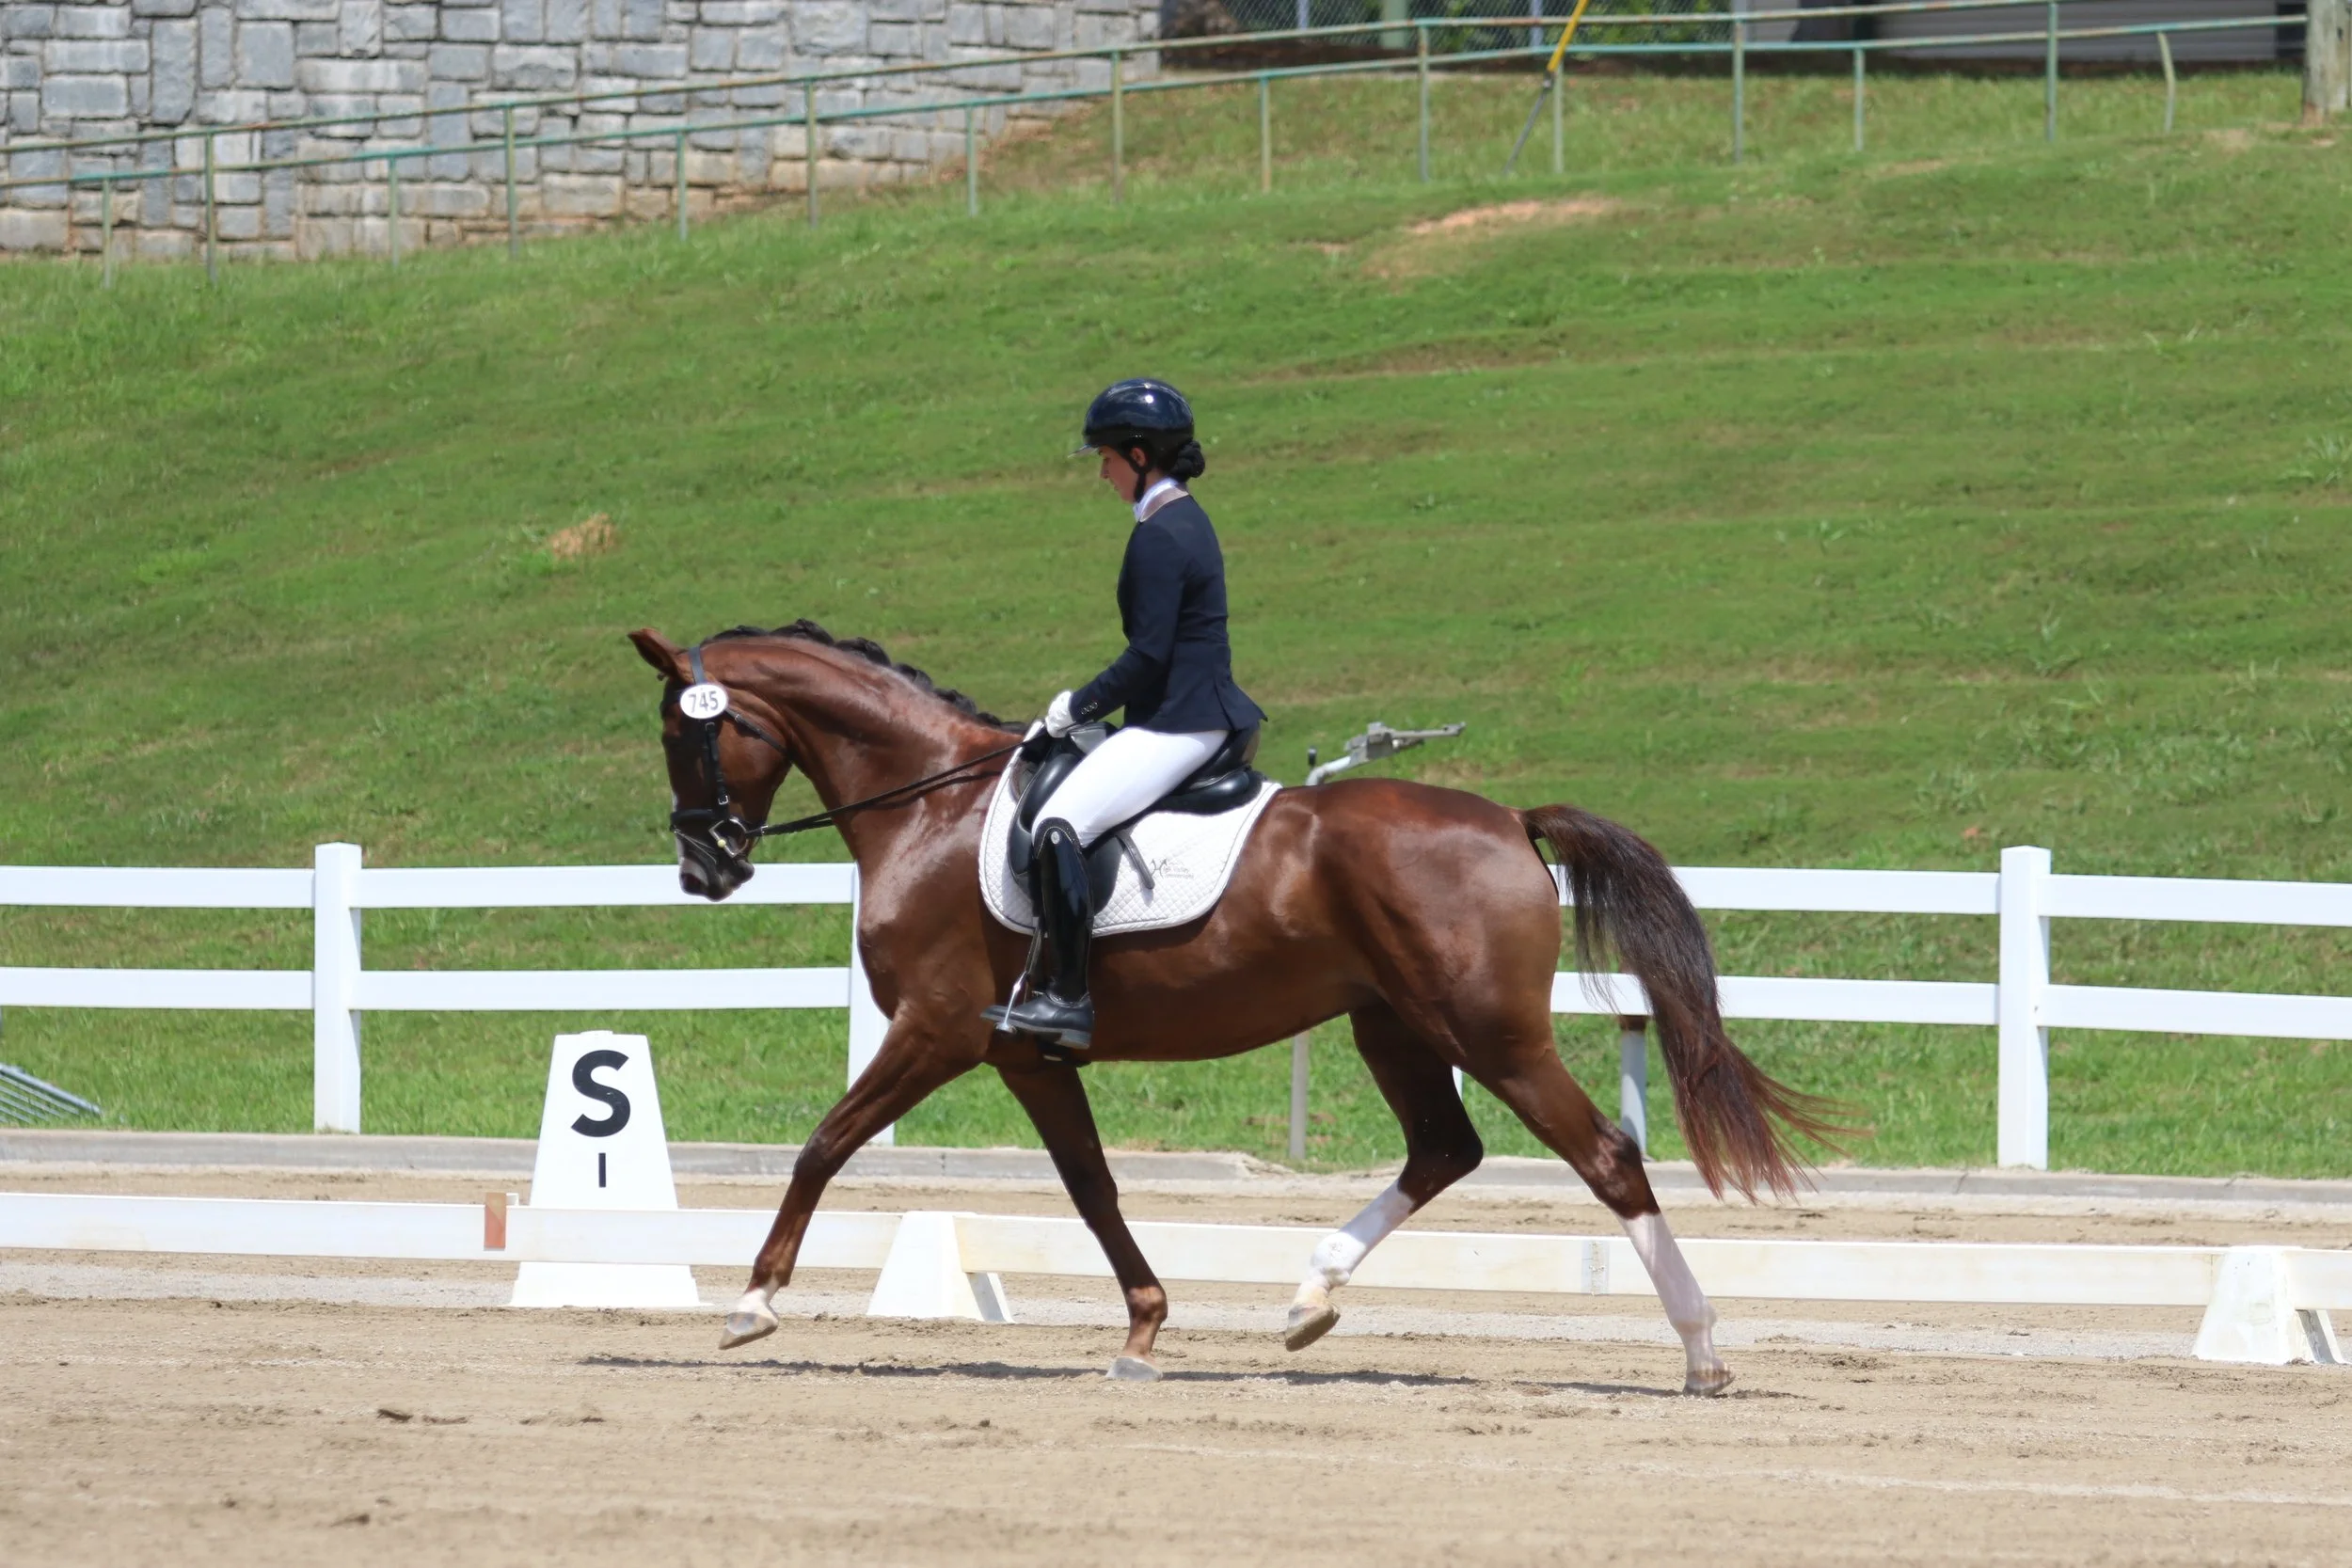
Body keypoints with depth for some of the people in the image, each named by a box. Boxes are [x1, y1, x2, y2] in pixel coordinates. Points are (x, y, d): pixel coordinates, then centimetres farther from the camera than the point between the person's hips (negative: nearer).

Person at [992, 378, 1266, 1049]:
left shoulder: (1158, 538, -17)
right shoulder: (1188, 521, 15)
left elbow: (1149, 655, -20)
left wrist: (1081, 705, -8)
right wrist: (1089, 703, 18)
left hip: (1175, 725, -11)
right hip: (1203, 711, 11)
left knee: (1059, 824, -22)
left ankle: (1069, 999, -25)